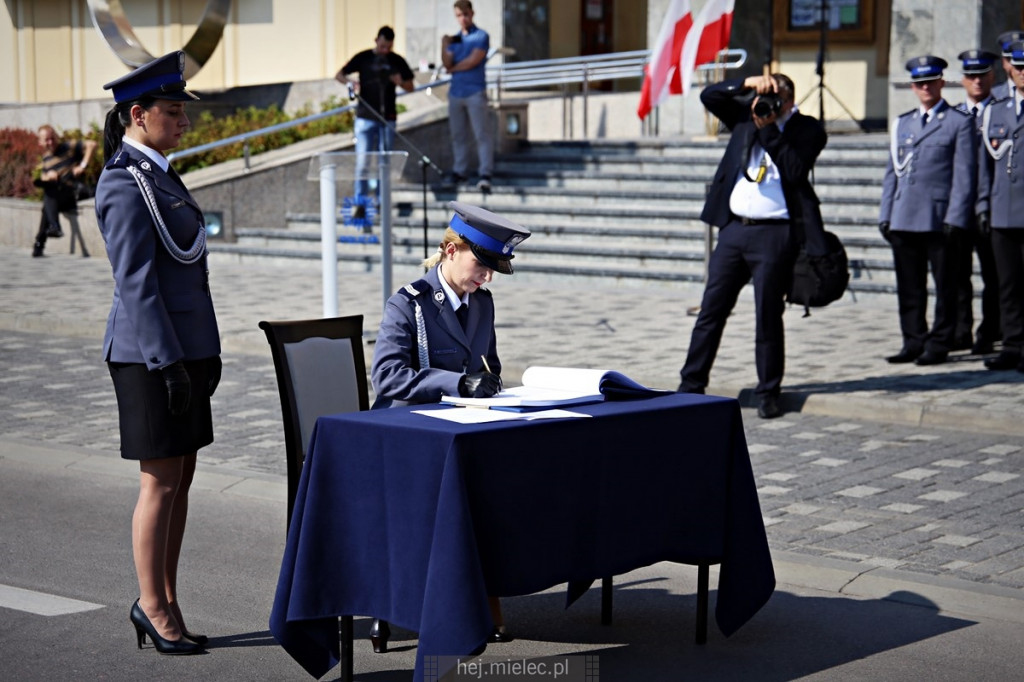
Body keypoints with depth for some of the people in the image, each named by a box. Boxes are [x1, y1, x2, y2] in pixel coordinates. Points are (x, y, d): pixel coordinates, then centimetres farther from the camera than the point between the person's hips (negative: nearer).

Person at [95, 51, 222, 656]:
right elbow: (136, 282, -19)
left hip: (185, 346, 9)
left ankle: (165, 602, 19)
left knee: (181, 477, 11)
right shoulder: (126, 185, -15)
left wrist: (207, 352, 19)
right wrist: (169, 364, -20)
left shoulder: (158, 174, 15)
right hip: (150, 353, -9)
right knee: (161, 481, -2)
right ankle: (154, 605, 10)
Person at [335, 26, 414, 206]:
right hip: (365, 117, -2)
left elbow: (410, 88, 9)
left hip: (387, 118, 2)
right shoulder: (363, 58, 0)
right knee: (362, 161, -6)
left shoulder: (397, 61, 5)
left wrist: (400, 82, -14)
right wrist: (350, 82, -20)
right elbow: (339, 75, 3)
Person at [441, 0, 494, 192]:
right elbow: (447, 64, 4)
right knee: (457, 134, 8)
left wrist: (453, 69, 2)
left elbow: (474, 60, -11)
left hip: (475, 91, -6)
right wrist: (444, 46, -12)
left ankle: (485, 174, -11)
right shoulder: (454, 39, 15)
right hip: (456, 92, 6)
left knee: (482, 133, -7)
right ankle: (460, 171, 15)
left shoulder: (481, 36, -1)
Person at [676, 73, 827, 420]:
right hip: (734, 228, 5)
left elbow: (795, 171, -16)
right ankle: (691, 386, 15)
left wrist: (768, 128, -15)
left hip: (774, 234, -5)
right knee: (711, 310, 8)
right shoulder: (746, 116, 11)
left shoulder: (806, 130, -3)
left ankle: (768, 394, 12)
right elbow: (709, 96, 7)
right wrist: (746, 84, -6)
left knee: (768, 316, 1)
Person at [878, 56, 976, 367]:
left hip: (940, 220, -5)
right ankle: (914, 343, 14)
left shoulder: (959, 123, 2)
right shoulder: (902, 124, 17)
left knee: (944, 286, 2)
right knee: (909, 287, 7)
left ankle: (939, 344, 8)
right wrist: (885, 215, 10)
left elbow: (964, 176, -4)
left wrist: (955, 219, -12)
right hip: (904, 220, 5)